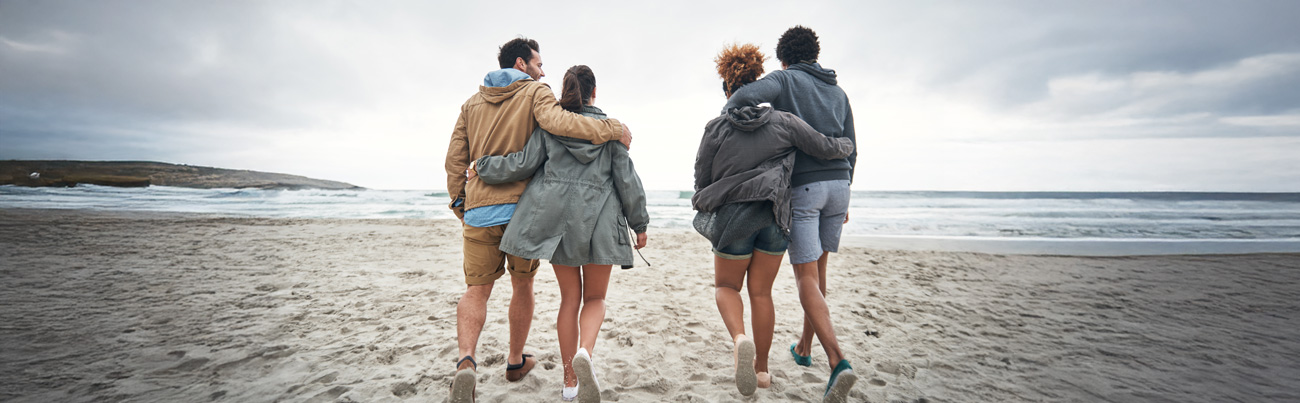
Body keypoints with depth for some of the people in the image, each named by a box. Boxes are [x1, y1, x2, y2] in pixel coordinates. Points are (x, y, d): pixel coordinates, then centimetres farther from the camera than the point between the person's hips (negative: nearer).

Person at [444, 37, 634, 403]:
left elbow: (455, 160, 10)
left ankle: (465, 362, -17)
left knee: (476, 290, 6)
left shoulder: (472, 104, 15)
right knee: (522, 285, 14)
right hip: (523, 208, -3)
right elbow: (557, 122, -23)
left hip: (479, 209, 3)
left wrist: (459, 206, 16)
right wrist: (613, 129, -18)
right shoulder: (535, 92, 0)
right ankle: (516, 362, 28)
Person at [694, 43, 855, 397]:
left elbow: (702, 179, 1)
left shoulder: (716, 128, -4)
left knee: (726, 285, 17)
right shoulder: (783, 122, 0)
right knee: (762, 292, 15)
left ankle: (740, 338, -13)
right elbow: (826, 148, 4)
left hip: (733, 216, -2)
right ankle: (762, 368, 25)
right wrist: (847, 145, 27)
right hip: (774, 217, 3)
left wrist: (710, 207, 20)